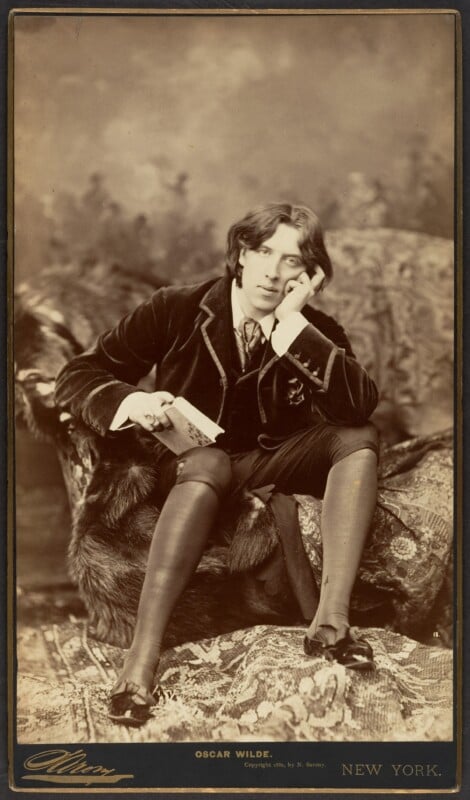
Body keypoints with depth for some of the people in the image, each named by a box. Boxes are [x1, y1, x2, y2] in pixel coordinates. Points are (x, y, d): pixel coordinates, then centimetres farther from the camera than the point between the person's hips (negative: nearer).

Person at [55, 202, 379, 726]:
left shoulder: (316, 332, -4)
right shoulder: (177, 309, -9)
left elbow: (360, 406, -23)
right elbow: (77, 375, -7)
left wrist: (292, 324, -26)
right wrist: (131, 401, -29)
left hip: (271, 463, 3)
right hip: (192, 462, -3)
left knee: (358, 438, -21)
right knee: (208, 462, -38)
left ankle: (330, 622, -32)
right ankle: (141, 661, -44)